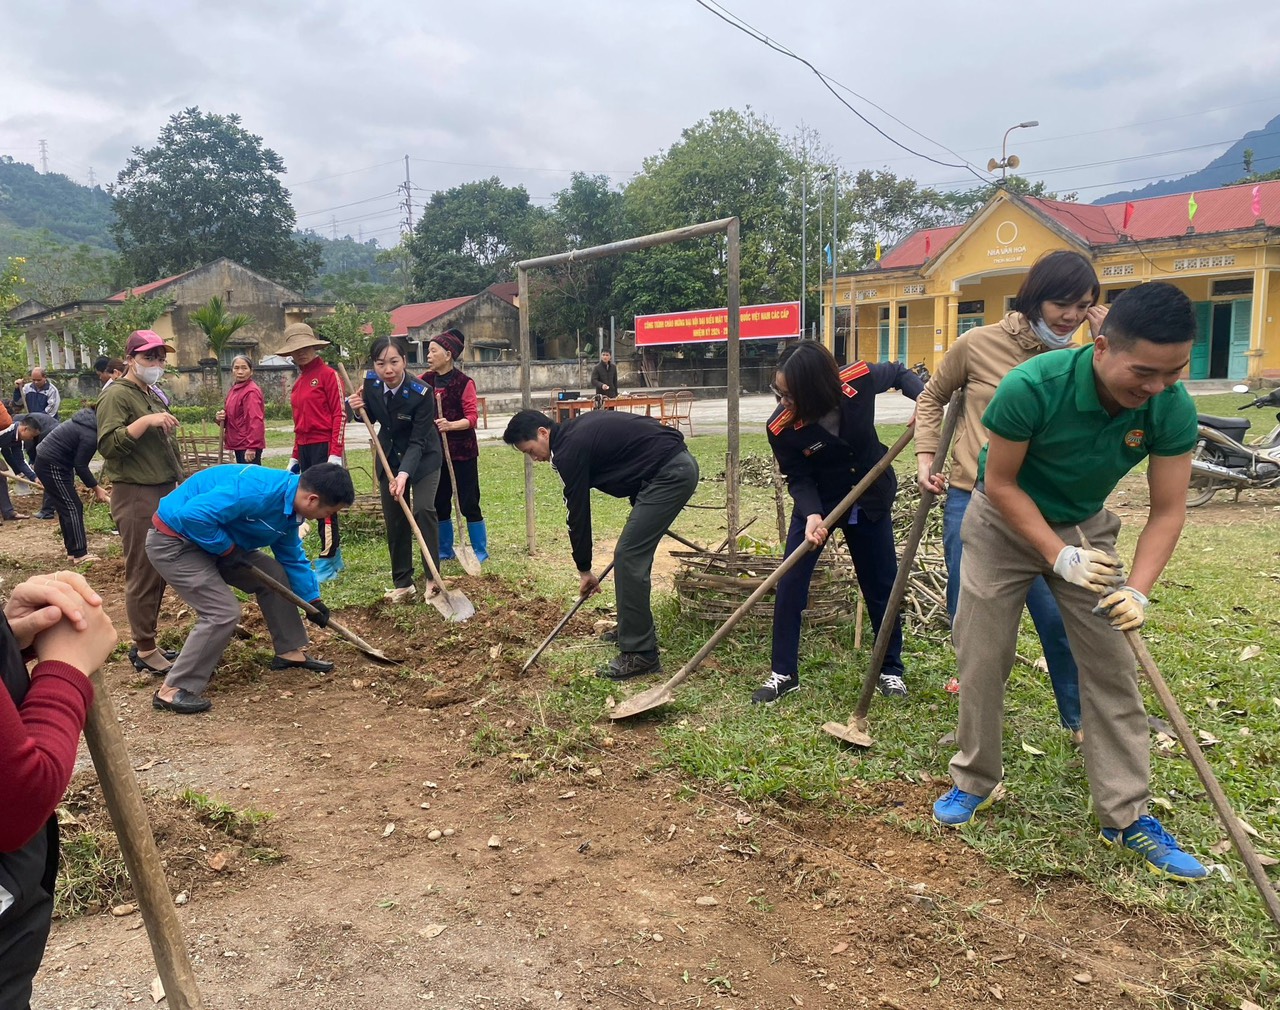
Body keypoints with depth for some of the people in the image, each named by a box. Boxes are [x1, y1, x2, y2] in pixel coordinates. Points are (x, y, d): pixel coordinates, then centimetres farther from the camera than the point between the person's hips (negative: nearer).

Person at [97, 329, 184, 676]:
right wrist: (146, 421, -26)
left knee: (158, 571, 12)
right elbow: (108, 444, -20)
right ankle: (144, 651, 3)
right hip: (136, 495, -9)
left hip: (164, 493, 9)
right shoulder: (117, 395, -8)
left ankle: (147, 644, 21)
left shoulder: (153, 397, 19)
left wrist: (177, 485, 22)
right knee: (143, 574, -5)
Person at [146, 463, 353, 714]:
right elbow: (194, 515, -36)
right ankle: (173, 690, -4)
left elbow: (292, 557, 17)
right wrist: (228, 549, -22)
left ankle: (289, 651, 22)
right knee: (223, 612, -16)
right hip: (174, 542, -10)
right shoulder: (257, 490, -32)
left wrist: (312, 599, 22)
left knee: (274, 575, 10)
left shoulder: (289, 507, 0)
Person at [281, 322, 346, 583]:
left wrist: (335, 454, -18)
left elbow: (339, 415, -12)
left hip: (324, 447, -8)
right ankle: (335, 556, 21)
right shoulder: (298, 383, 16)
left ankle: (327, 563, -1)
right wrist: (295, 457, 18)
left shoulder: (328, 375, -6)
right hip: (305, 449, 8)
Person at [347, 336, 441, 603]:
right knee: (394, 520, 4)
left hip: (422, 458, -4)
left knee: (423, 509, -20)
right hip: (390, 457, 4)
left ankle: (433, 577, -9)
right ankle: (402, 583, 14)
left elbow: (418, 441, -28)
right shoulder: (370, 383, -15)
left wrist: (404, 473, -41)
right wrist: (360, 407, -18)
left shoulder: (421, 393, -28)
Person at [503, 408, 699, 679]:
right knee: (633, 553, 18)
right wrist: (641, 512, 21)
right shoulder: (578, 430, 17)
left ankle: (640, 654, -5)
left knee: (628, 557, -8)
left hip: (669, 473, -10)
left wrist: (584, 570, 6)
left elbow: (578, 513, -5)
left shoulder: (569, 450, -11)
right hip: (680, 463, 10)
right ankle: (636, 628, 30)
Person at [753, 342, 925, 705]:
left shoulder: (859, 379, -26)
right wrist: (812, 515, -33)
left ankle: (891, 670, 28)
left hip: (870, 500, 1)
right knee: (789, 584, -7)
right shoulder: (781, 428, -29)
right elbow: (798, 478, -16)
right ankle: (783, 673, 8)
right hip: (816, 503, -1)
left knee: (881, 587, 9)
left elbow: (898, 372, -3)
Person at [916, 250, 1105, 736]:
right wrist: (925, 457, 2)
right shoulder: (979, 344, -2)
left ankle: (1080, 720, 24)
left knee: (1059, 618, 0)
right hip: (971, 500, 0)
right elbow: (932, 398, 12)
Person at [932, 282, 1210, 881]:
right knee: (981, 662, 2)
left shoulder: (1172, 409, -21)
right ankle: (974, 781, 22)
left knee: (1112, 670, 1)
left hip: (1086, 528, 3)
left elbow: (1168, 510, -14)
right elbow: (1000, 483, -21)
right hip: (1004, 523, -3)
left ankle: (1127, 815, 13)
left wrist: (1138, 589, -28)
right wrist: (1060, 557, -25)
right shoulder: (1031, 387, -33)